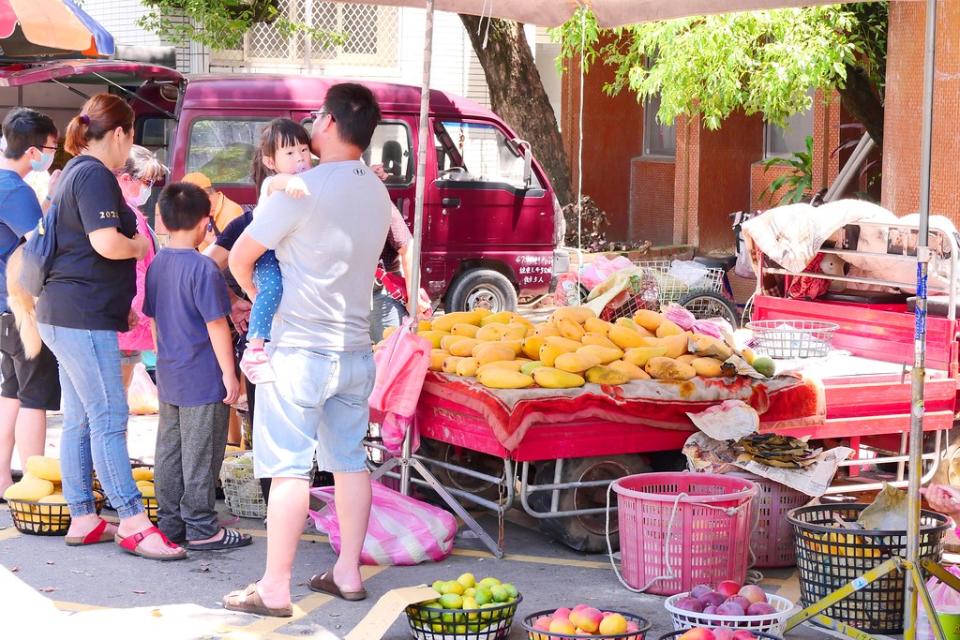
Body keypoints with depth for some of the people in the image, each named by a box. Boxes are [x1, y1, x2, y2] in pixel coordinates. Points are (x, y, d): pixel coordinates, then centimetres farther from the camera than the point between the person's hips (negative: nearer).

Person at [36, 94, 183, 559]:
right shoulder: (95, 175, -13)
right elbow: (106, 243, -26)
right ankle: (133, 524, -7)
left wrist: (120, 304, 25)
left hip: (65, 314, 10)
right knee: (109, 417, -9)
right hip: (83, 317, -10)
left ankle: (82, 520, 16)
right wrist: (140, 246, -4)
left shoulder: (75, 171, 18)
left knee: (79, 419, 12)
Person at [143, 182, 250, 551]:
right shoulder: (203, 268, -18)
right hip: (203, 380, -7)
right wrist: (229, 375, -12)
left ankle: (170, 524, 20)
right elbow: (216, 326, -17)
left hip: (168, 378, 7)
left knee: (168, 451, 13)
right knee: (201, 457, 0)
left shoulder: (157, 265, 5)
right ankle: (202, 530, 6)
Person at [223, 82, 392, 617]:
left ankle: (275, 590, 1)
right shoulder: (378, 193, 6)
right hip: (356, 349, 7)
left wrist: (257, 296, 12)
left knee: (290, 469, -3)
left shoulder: (304, 189, -16)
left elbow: (241, 257, -9)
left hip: (300, 350, -7)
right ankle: (349, 573, 21)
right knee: (350, 461, 14)